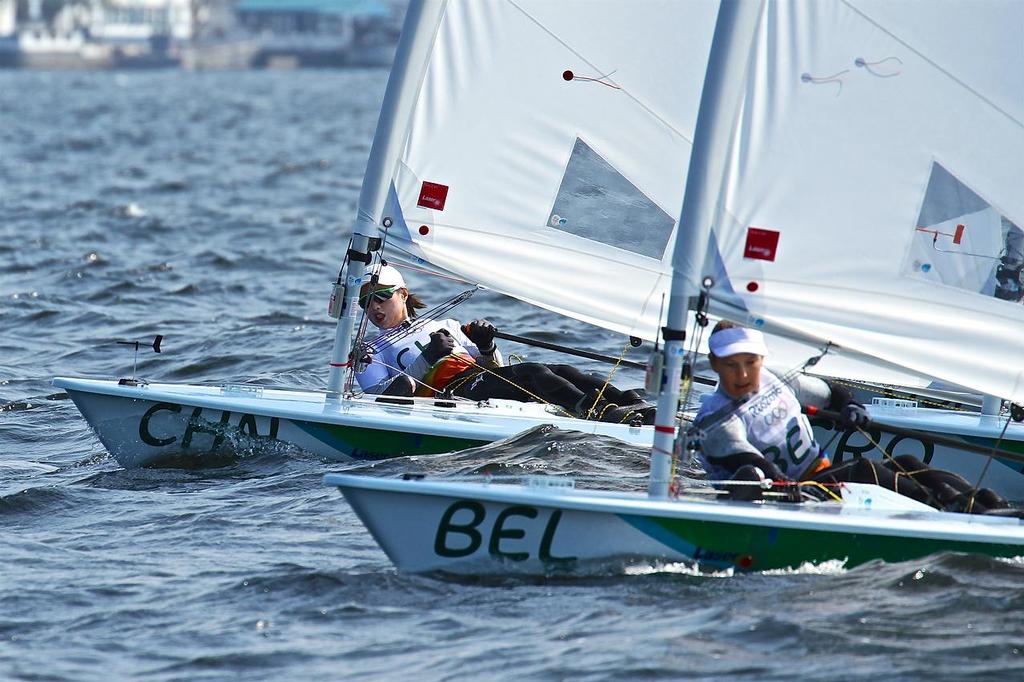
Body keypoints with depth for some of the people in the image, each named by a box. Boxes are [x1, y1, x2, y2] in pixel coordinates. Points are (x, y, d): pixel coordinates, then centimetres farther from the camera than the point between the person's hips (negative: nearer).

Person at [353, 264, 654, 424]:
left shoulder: (446, 326, 34)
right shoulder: (370, 354, 21)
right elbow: (378, 397, 1)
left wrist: (486, 345, 5)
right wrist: (428, 357, -11)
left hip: (481, 377, 5)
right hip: (452, 390, -5)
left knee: (561, 371, -21)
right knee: (531, 372, -30)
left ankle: (635, 405, -39)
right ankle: (600, 413, -52)